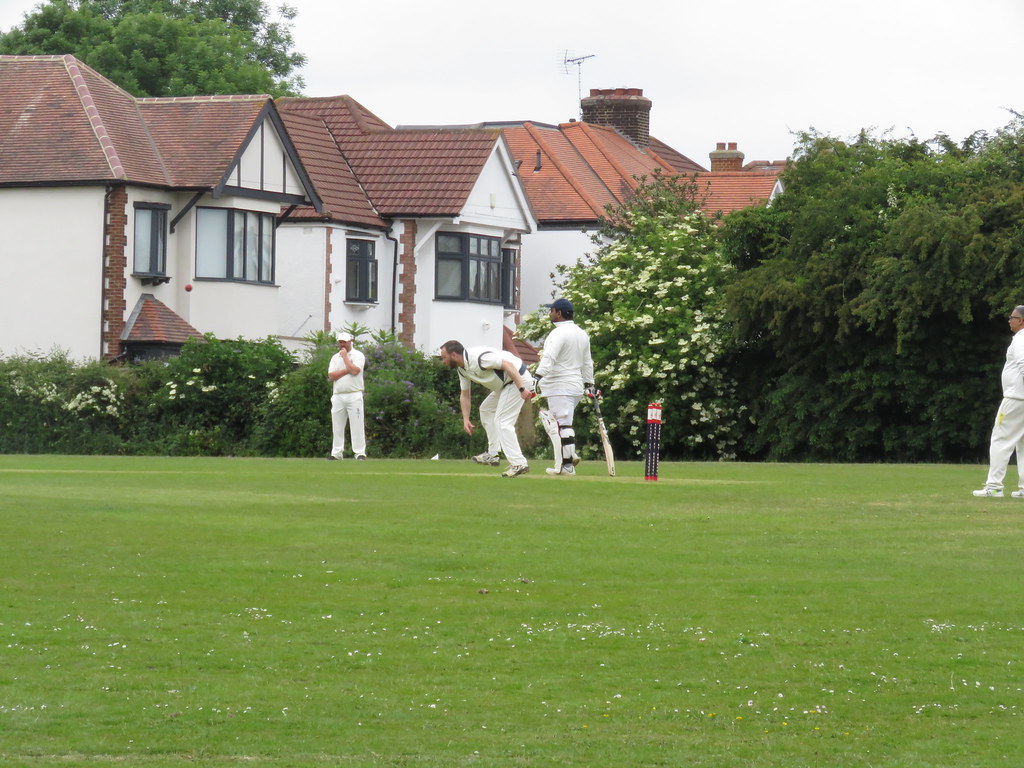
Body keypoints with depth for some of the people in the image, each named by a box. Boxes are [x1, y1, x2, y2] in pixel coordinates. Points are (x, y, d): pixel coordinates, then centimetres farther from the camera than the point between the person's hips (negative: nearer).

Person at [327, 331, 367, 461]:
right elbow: (331, 376, 2)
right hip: (338, 396, 4)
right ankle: (336, 453, 8)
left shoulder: (358, 355, 2)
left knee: (357, 425, -8)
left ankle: (360, 452, -9)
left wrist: (345, 356, -6)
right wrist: (347, 370, -8)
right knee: (337, 426, 4)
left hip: (354, 395, -4)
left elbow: (355, 371, -16)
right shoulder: (335, 357, 15)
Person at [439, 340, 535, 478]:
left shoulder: (477, 357, -25)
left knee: (503, 421, -15)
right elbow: (465, 395, 15)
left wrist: (522, 389, -33)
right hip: (505, 384, 11)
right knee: (486, 409, 22)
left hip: (519, 379, -11)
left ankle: (519, 464, -17)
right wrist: (466, 419, 7)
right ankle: (492, 455, 25)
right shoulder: (462, 368, 7)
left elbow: (508, 365, -29)